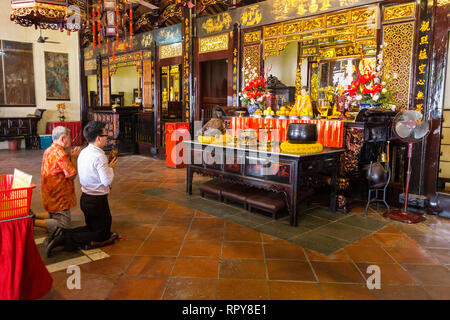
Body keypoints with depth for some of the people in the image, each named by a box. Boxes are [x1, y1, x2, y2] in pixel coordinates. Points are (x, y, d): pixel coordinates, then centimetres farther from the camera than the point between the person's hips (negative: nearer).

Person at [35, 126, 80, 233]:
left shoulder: (48, 150, 8)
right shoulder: (60, 154, -23)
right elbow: (72, 175, -19)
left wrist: (71, 156, 4)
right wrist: (74, 158, -11)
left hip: (50, 194, 10)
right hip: (58, 196, -10)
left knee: (54, 215, 26)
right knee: (63, 225, -4)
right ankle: (32, 222, -10)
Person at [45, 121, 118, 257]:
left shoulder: (83, 153, 6)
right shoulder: (99, 156, -22)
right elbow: (107, 181, -22)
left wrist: (108, 165, 8)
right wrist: (111, 167, -6)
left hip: (85, 198, 9)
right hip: (97, 200, -9)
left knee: (91, 228, 25)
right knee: (102, 234, 5)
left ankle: (62, 233, 4)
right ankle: (66, 239, -10)